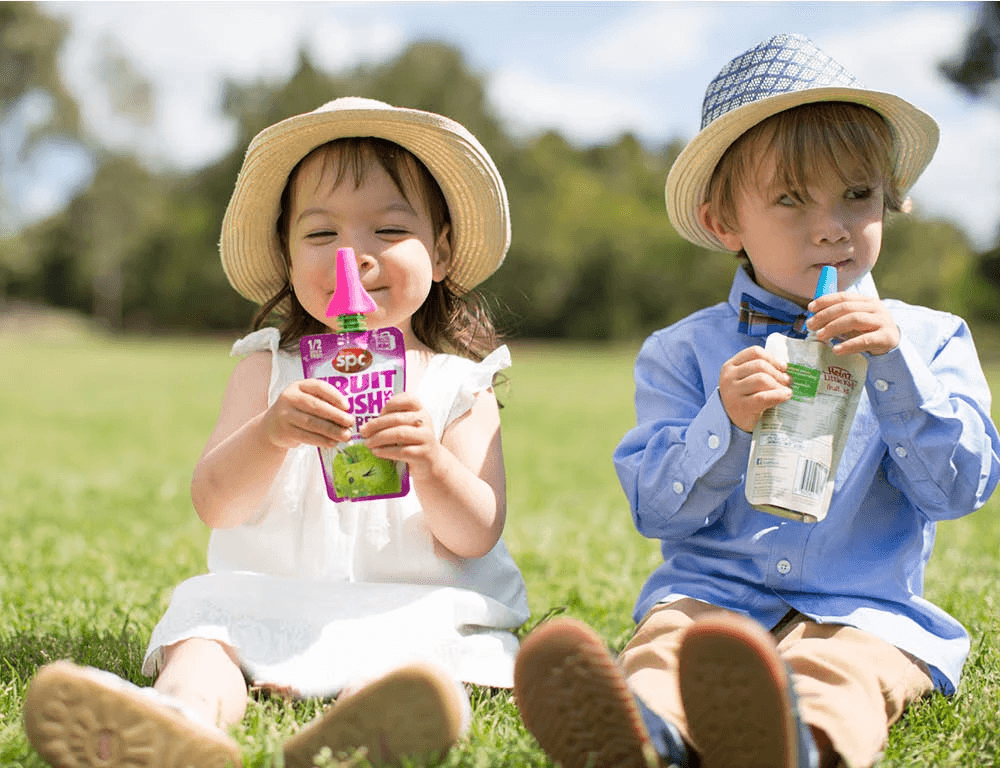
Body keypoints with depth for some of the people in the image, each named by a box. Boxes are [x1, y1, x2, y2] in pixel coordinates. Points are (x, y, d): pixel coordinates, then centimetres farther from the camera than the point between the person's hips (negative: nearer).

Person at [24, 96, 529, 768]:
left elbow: (476, 538, -2)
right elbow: (215, 506, -2)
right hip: (268, 602, 2)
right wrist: (270, 434, -23)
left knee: (425, 660, -33)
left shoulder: (460, 385, 5)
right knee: (200, 631, -27)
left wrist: (430, 462, -23)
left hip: (415, 606, -1)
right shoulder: (269, 370, 8)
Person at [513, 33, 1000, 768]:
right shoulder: (684, 352, 11)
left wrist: (895, 367, -14)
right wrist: (725, 425, -17)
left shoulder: (929, 341, 12)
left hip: (862, 605, -1)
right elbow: (656, 507, 2)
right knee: (666, 646, -33)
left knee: (835, 673, -36)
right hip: (711, 590, 1)